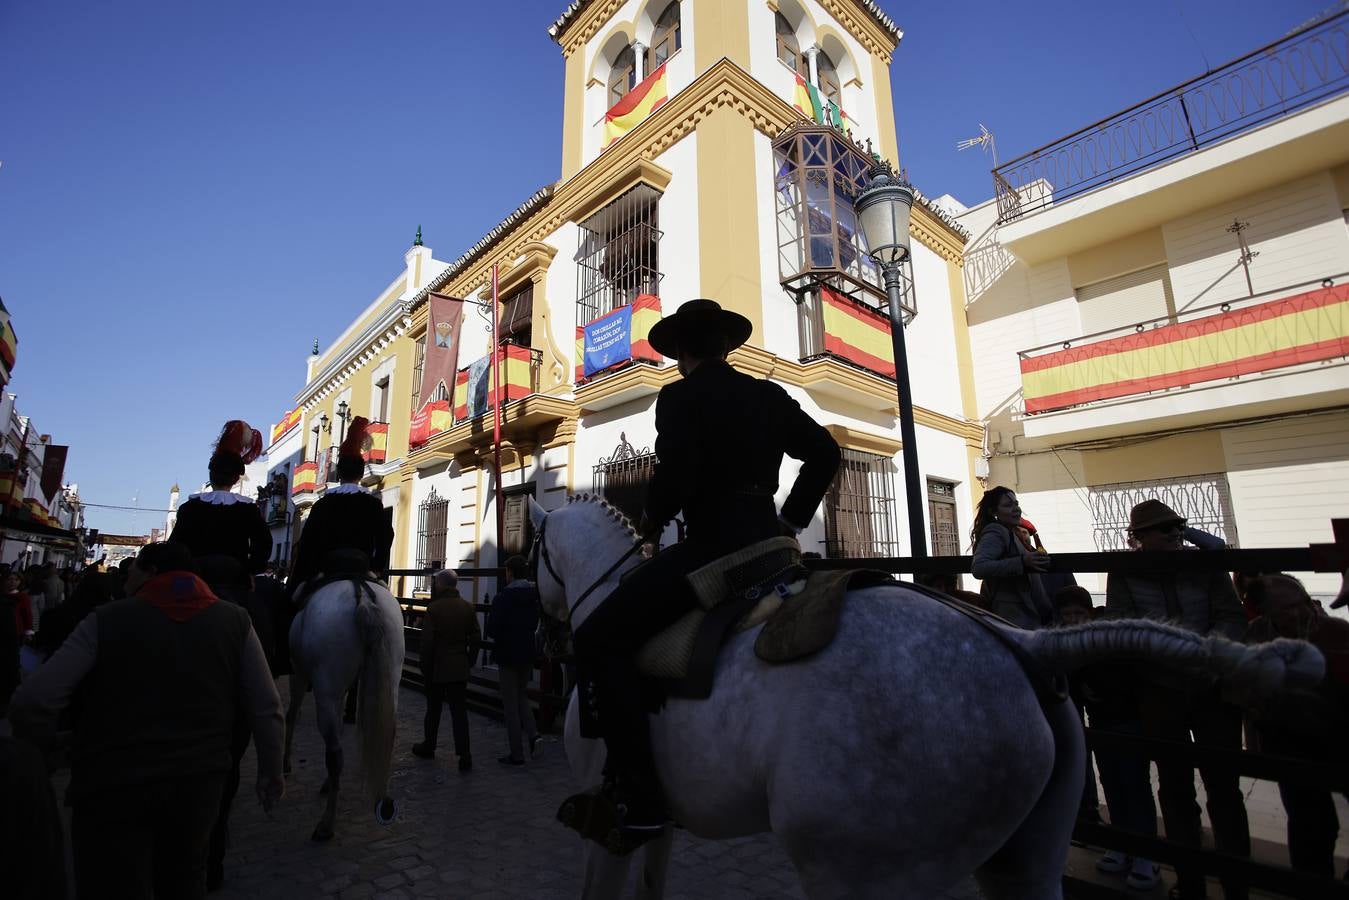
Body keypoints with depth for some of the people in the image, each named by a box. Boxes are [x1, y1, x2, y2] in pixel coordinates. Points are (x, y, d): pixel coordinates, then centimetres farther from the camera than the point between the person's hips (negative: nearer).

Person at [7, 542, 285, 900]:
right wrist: (271, 771, 9)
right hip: (198, 779, 3)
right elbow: (266, 708, -3)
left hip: (112, 783, -3)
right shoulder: (234, 620, -1)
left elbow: (31, 702, -14)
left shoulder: (106, 619, -6)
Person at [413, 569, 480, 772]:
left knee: (433, 709, 15)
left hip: (437, 668, -3)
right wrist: (469, 661, 13)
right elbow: (476, 638, 3)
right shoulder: (468, 607, -1)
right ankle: (464, 755, 1)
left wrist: (424, 666, -1)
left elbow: (427, 641, -12)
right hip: (460, 669, 3)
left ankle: (428, 746, 32)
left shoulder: (434, 608, -13)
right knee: (459, 711, 5)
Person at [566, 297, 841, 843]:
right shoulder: (772, 396, 14)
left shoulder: (681, 396, -6)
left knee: (599, 638, -4)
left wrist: (652, 522, 1)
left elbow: (674, 477, -19)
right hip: (770, 542, 9)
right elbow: (825, 454, 18)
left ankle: (637, 797, -9)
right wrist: (792, 521, 21)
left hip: (713, 544, -8)